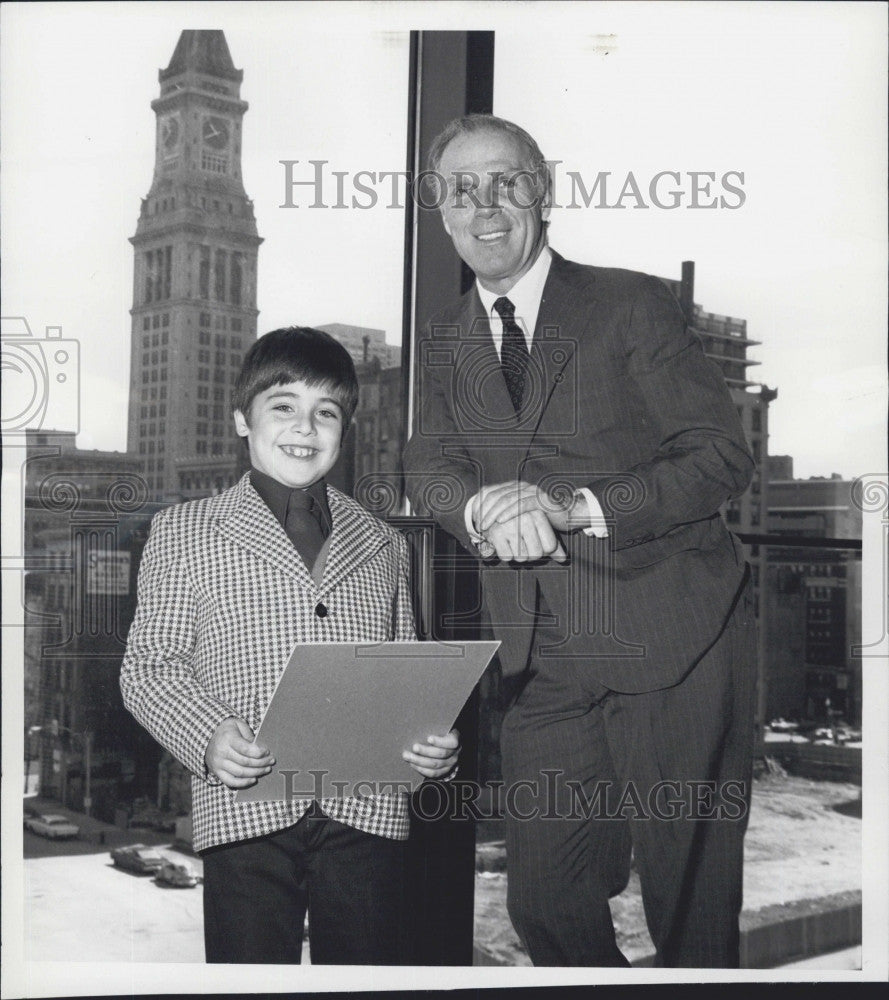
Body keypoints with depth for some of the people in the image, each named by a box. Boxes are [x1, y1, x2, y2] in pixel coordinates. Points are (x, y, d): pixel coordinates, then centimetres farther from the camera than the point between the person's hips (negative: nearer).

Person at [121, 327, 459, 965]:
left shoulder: (383, 544, 18)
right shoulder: (185, 533, 8)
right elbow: (149, 665, 4)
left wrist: (436, 740, -1)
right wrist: (208, 738, -14)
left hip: (367, 811, 3)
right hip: (247, 810, -2)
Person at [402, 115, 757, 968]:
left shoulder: (632, 306, -2)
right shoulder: (443, 345, 13)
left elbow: (722, 453, -7)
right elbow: (427, 469, 3)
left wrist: (577, 507, -20)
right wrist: (485, 508, -21)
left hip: (672, 640, -4)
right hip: (547, 662, 4)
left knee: (689, 905, 4)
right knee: (542, 904, 9)